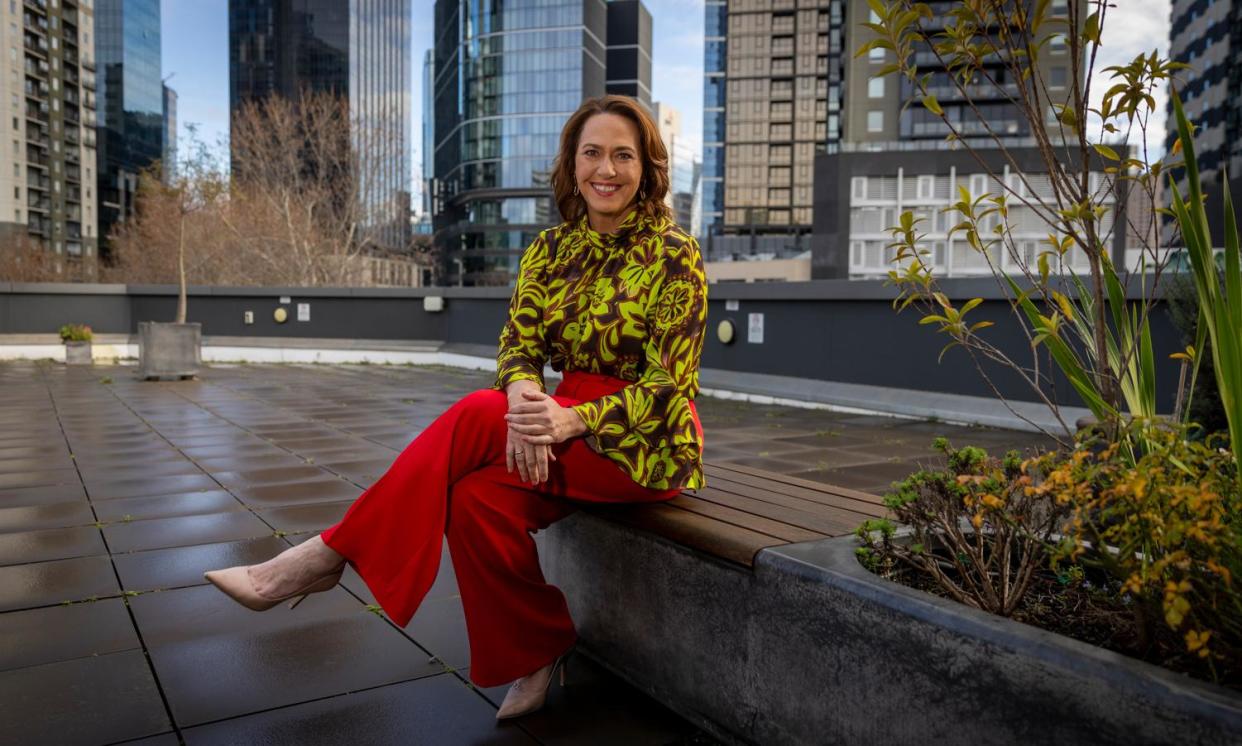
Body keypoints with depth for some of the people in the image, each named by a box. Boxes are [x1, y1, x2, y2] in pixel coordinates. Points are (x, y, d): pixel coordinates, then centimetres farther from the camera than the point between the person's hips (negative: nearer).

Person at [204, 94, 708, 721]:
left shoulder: (675, 255, -9)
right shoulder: (550, 249, 7)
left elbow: (668, 384, -14)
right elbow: (519, 342, 0)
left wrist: (575, 418, -29)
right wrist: (523, 396, -24)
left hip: (646, 442, -5)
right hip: (572, 424, 5)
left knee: (477, 418, -26)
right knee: (479, 496, -26)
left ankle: (327, 556, -15)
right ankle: (538, 650, -4)